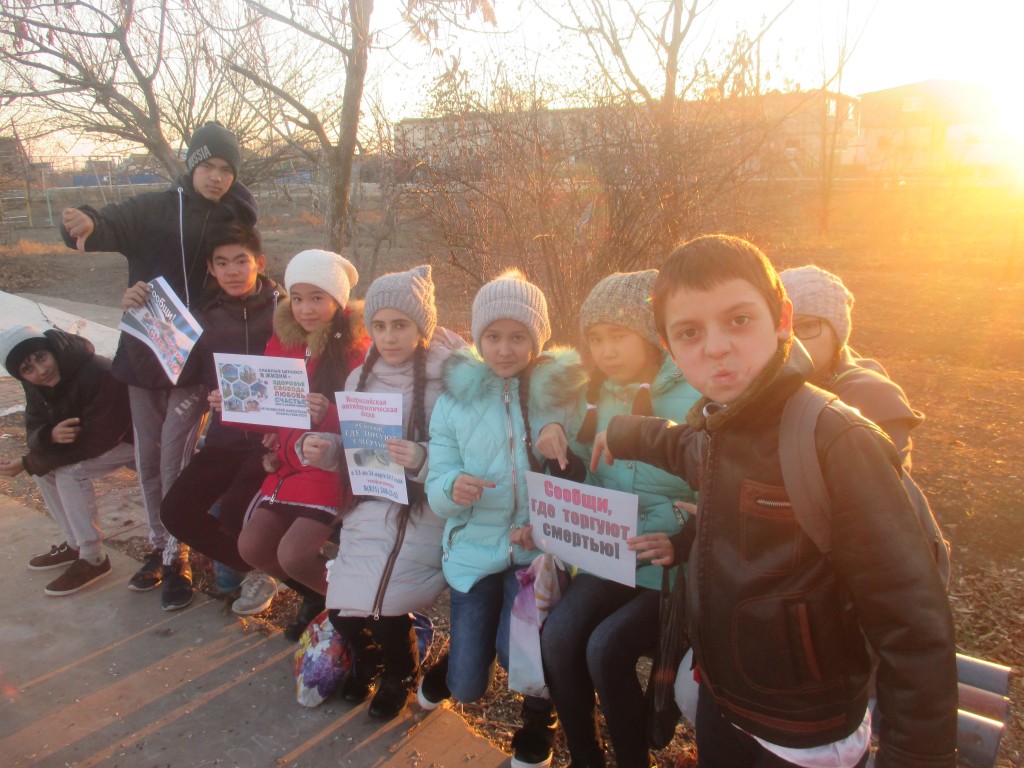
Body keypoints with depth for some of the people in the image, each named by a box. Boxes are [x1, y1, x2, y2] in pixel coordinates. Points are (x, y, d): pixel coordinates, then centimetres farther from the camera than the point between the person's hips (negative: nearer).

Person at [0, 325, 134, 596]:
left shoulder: (100, 376, -34)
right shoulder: (37, 386, -8)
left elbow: (97, 441, -32)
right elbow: (34, 430, -4)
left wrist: (26, 464, -27)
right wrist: (51, 436, -32)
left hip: (134, 436, -8)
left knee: (70, 472, -23)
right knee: (45, 466, -2)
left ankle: (93, 559, -10)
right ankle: (75, 544, 13)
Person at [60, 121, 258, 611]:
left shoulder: (233, 222, 2)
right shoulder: (153, 210, 1)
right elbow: (111, 224, -15)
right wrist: (85, 224, -38)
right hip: (144, 354, 2)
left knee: (175, 456, -8)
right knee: (148, 458, 11)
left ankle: (177, 558, 5)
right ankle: (159, 546, 28)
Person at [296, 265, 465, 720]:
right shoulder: (361, 378, 8)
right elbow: (349, 453, 15)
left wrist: (423, 461, -31)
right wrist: (321, 450, -5)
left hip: (421, 515, -5)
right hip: (367, 508, 5)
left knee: (380, 601, -17)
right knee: (342, 610, -6)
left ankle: (401, 674, 19)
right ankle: (370, 658, 33)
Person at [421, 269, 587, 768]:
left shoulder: (565, 392, -6)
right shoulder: (456, 396, -1)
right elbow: (435, 489, -3)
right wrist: (453, 488, -25)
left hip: (539, 549, -2)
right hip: (475, 548, 2)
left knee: (514, 649, -21)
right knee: (467, 688, 4)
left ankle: (539, 719, 14)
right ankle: (456, 656, 42)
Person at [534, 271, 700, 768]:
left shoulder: (694, 401, -12)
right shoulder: (603, 395, 7)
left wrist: (679, 542, -30)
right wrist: (562, 440, -4)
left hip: (673, 565, -5)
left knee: (607, 647, -24)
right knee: (558, 637, -17)